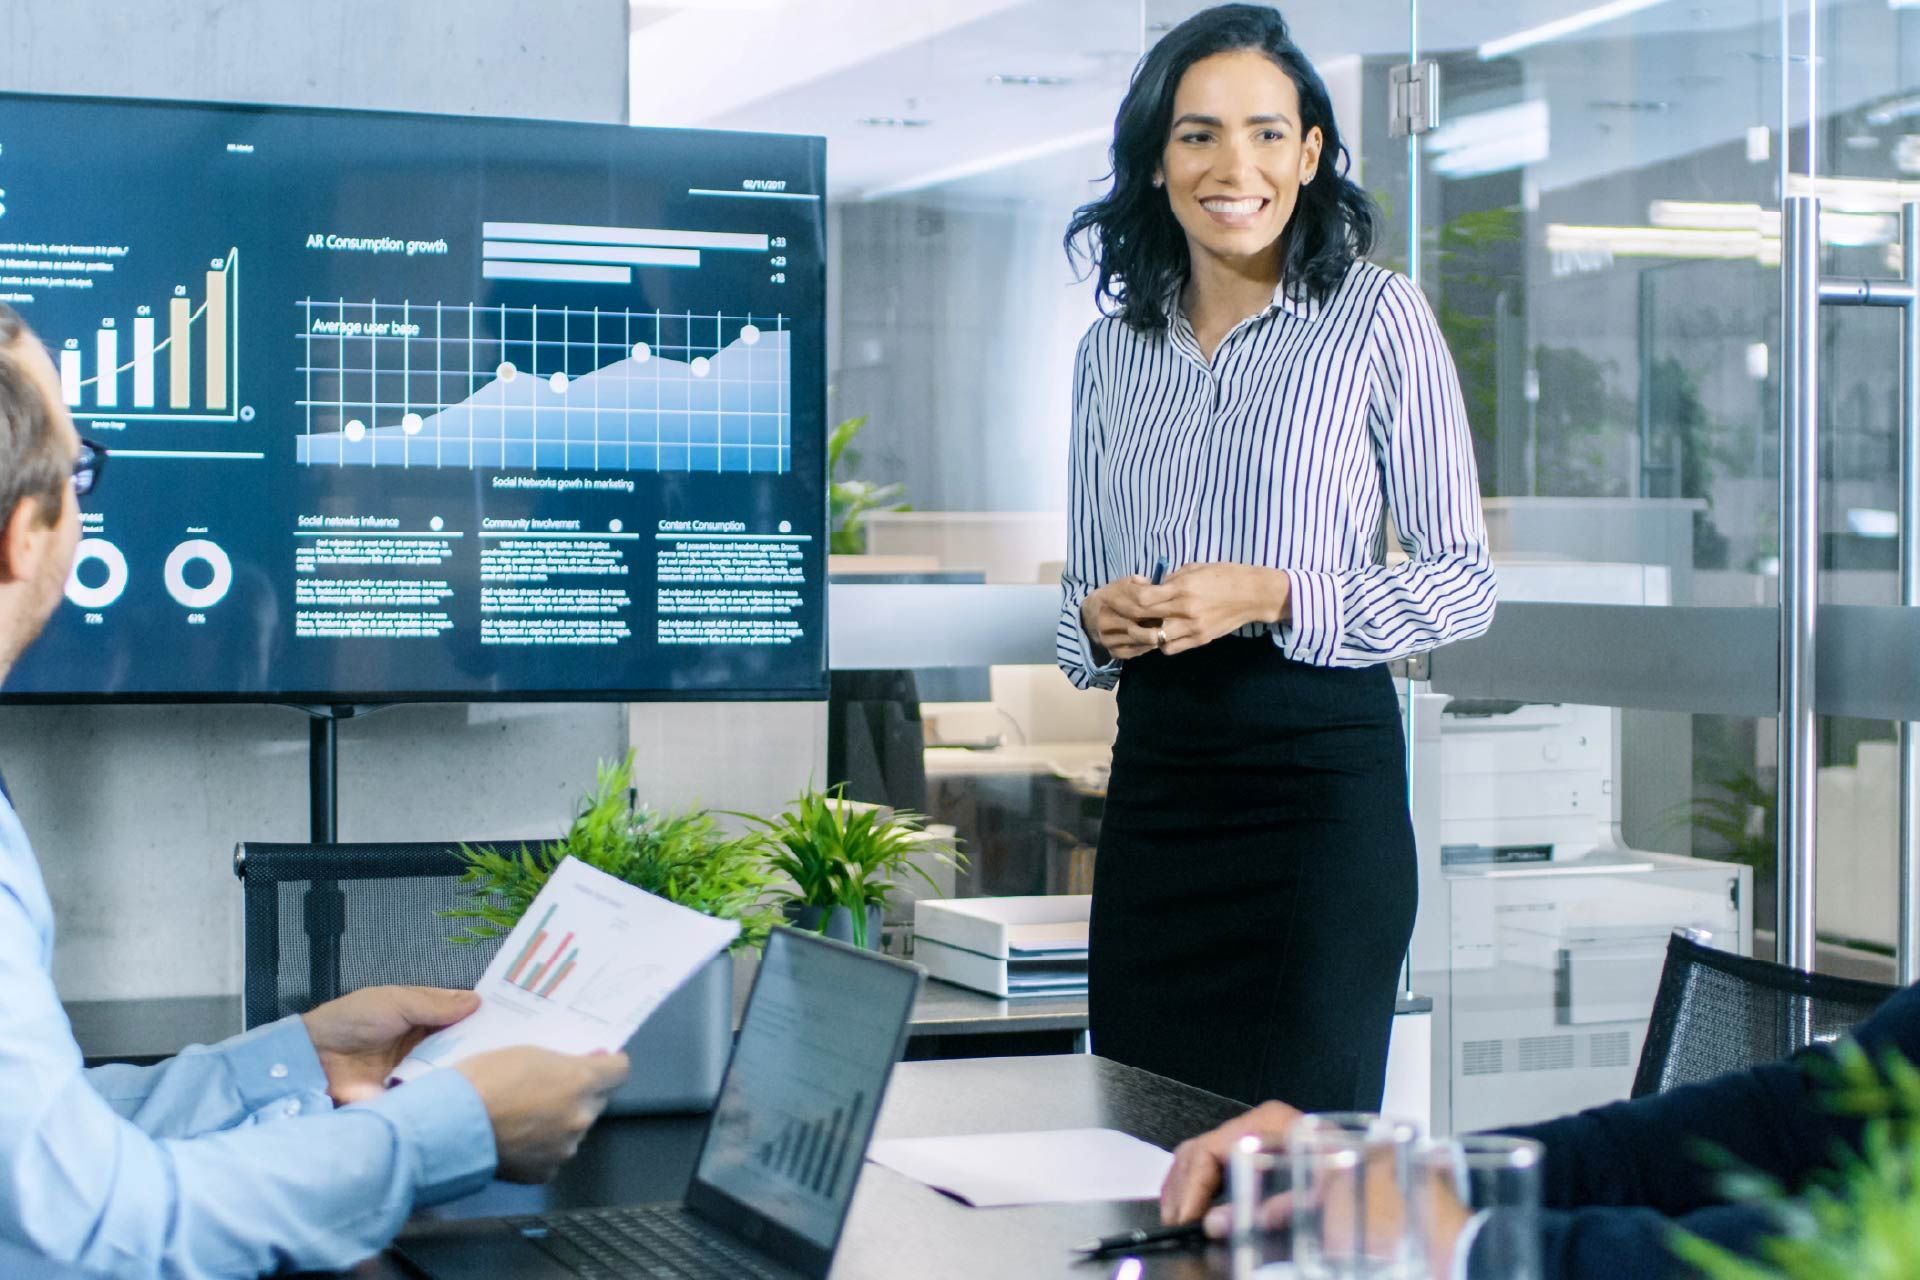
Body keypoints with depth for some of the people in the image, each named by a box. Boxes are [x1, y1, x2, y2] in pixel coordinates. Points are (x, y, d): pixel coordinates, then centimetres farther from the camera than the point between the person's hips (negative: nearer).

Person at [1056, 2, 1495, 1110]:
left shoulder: (1377, 316, -3)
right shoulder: (1115, 347, 11)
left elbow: (1466, 582, -3)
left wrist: (1273, 597, -16)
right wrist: (1097, 620, -5)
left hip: (1323, 777, -4)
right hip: (1155, 778, 5)